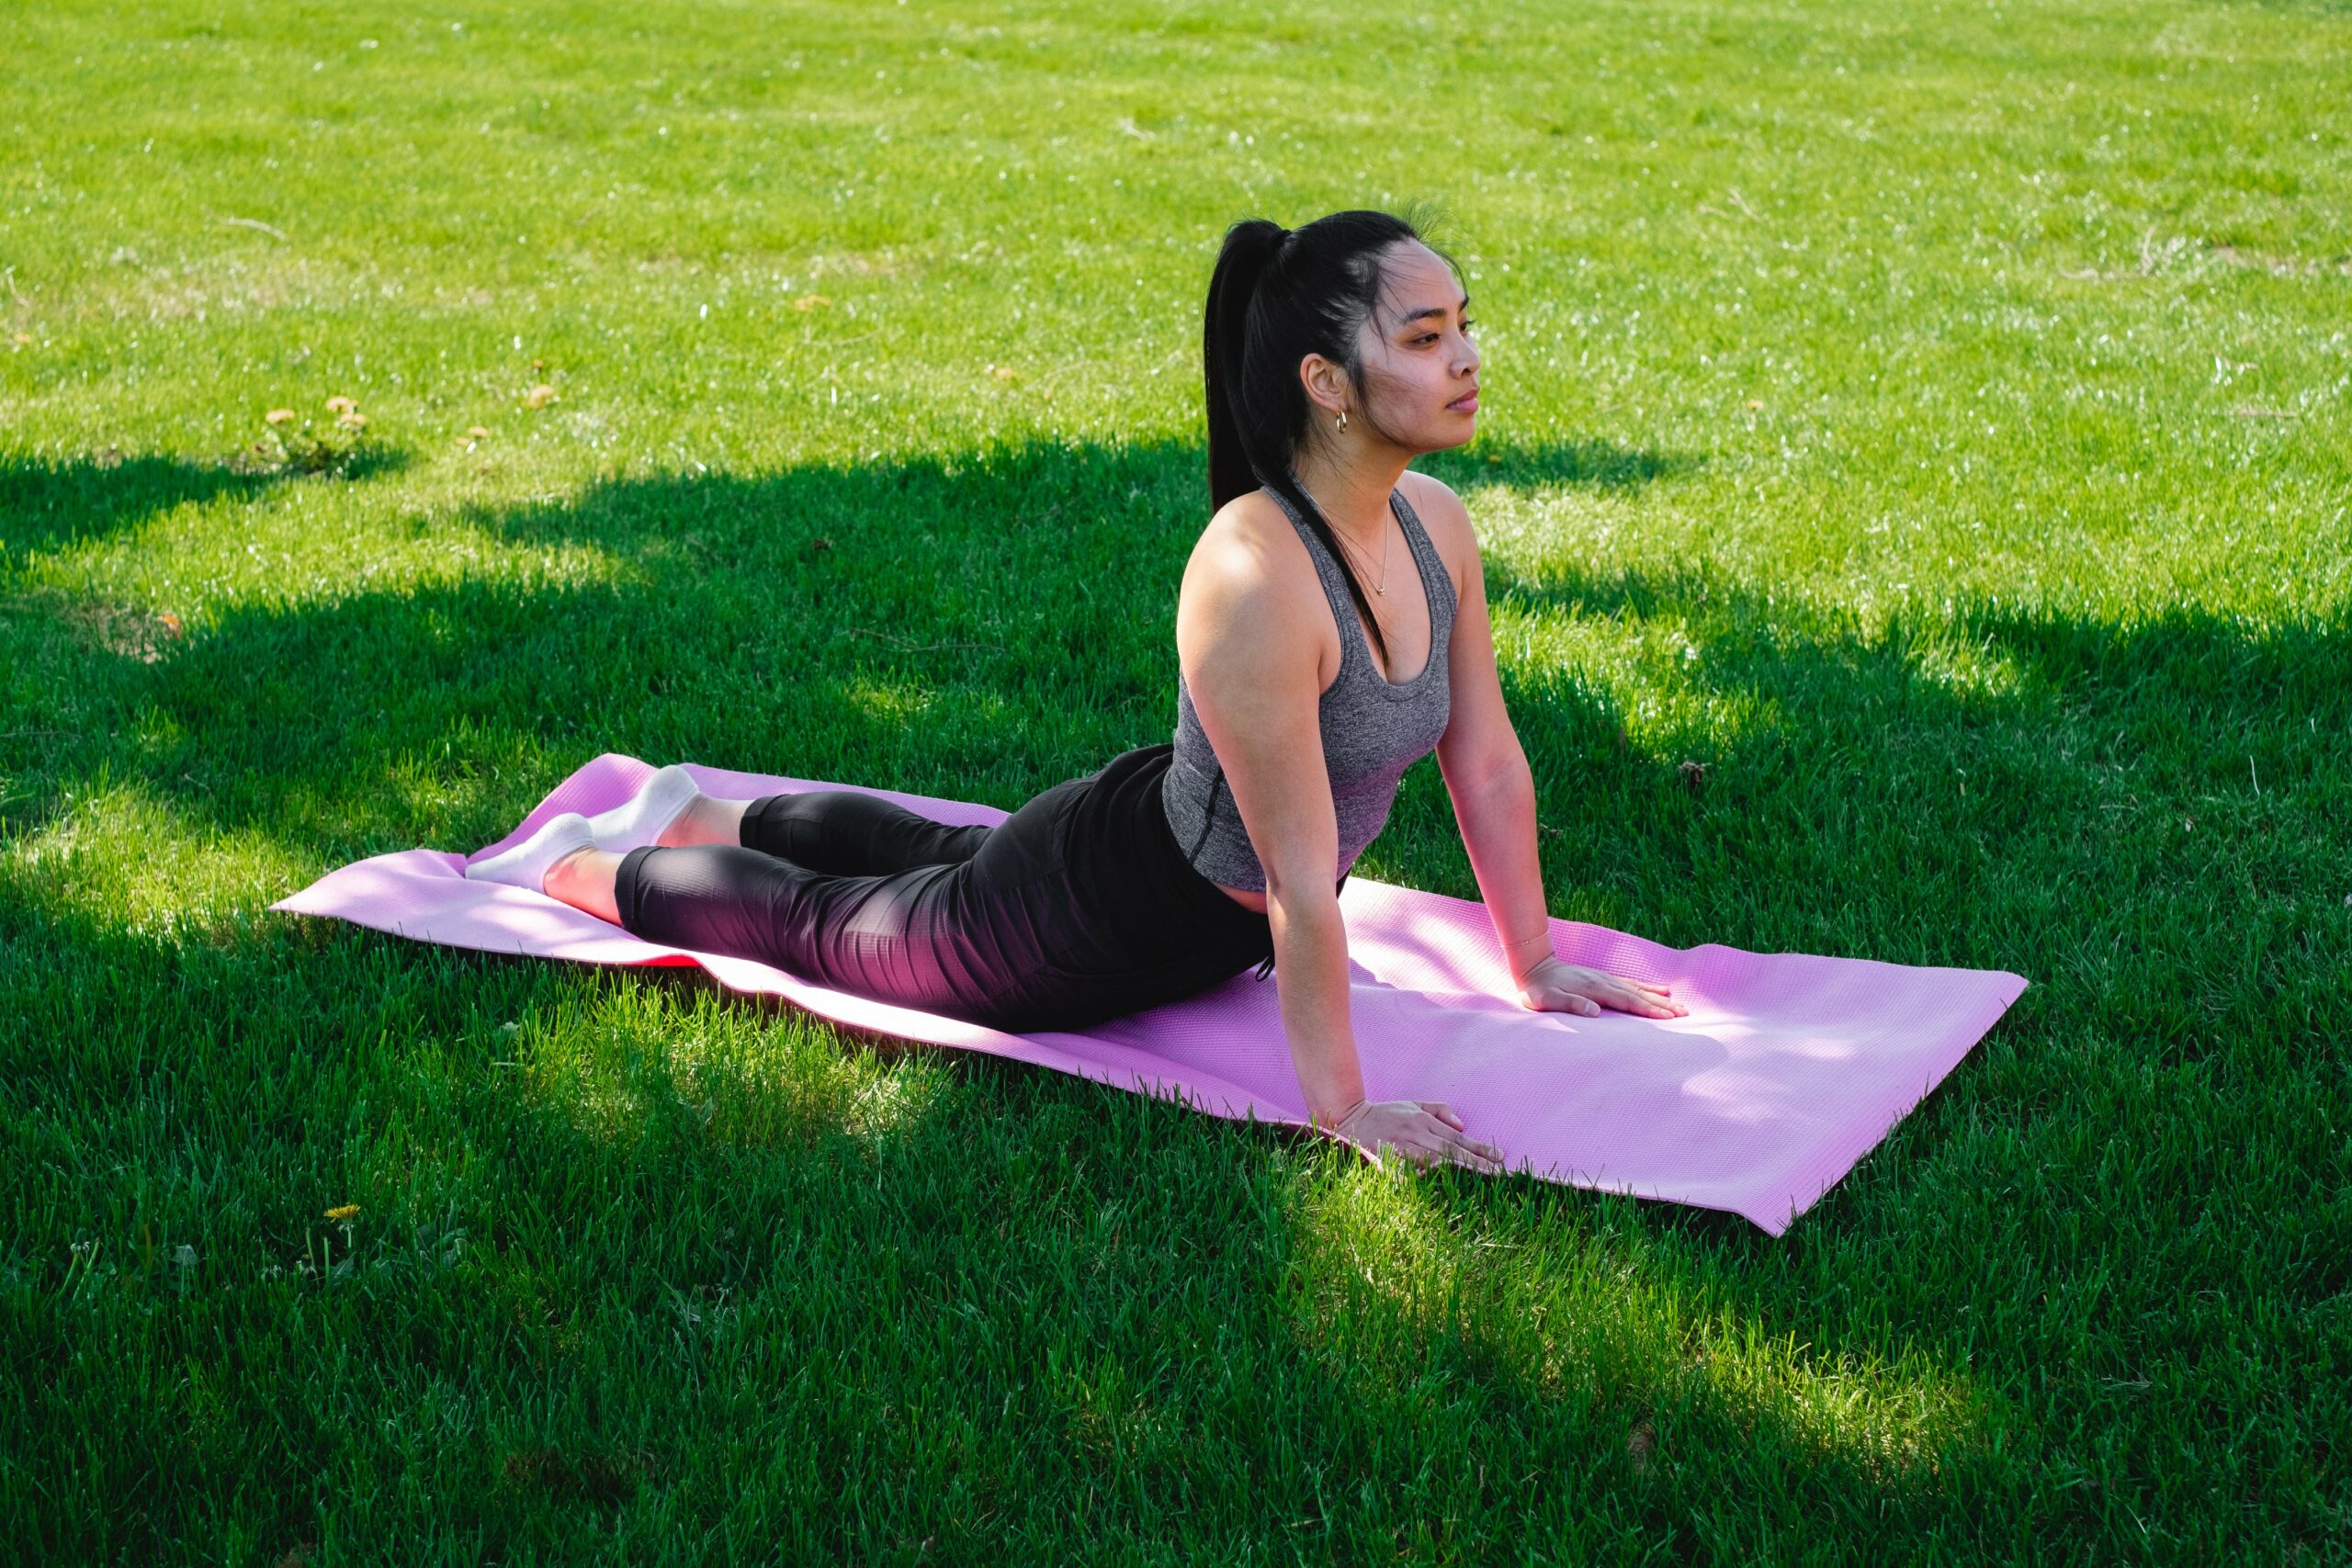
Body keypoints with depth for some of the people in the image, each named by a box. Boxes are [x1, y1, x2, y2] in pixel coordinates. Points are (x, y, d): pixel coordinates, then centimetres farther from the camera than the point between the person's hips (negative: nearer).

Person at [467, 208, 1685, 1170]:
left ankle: (704, 817, 59)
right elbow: (1302, 878, -34)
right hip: (1091, 929, -8)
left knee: (938, 857, 35)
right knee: (815, 920, 17)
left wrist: (1535, 965, 5)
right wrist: (1340, 1109, -27)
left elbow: (1490, 762, -2)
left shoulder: (1435, 525, -14)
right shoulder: (1256, 575, -40)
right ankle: (572, 863, 43)